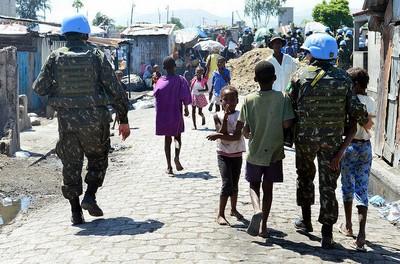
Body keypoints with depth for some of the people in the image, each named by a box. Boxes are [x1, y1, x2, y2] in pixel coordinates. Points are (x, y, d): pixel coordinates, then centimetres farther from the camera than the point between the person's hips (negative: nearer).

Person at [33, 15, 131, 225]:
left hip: (67, 121, 1)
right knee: (98, 159, 19)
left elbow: (39, 88, 0)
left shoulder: (55, 57, 1)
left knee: (71, 165, 10)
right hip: (94, 119, -1)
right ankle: (90, 196, 4)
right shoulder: (97, 56, -2)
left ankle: (76, 212, 11)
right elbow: (115, 89, -3)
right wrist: (123, 119, 4)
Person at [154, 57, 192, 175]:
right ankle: (177, 157, -12)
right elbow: (185, 96, -11)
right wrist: (186, 108, 2)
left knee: (167, 139, 10)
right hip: (176, 113, -1)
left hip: (163, 114, 1)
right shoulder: (180, 80, -8)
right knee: (177, 136, 16)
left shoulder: (160, 81, -4)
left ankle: (169, 166, 3)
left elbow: (156, 94, -7)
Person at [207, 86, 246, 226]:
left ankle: (233, 209, 34)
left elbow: (237, 136, -18)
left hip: (237, 155, 2)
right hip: (223, 154, -2)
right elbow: (223, 133, -17)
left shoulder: (239, 116, -7)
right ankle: (220, 214, -6)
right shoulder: (218, 116, -4)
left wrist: (219, 135, -23)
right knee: (227, 183, -13)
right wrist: (225, 117, -22)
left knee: (235, 183, 15)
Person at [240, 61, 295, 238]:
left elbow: (246, 129, -8)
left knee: (254, 185, 16)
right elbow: (287, 124, -15)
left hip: (255, 152, 0)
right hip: (274, 152, 0)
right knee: (268, 188, 12)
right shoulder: (282, 98, -9)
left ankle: (257, 210, -13)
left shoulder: (249, 99, -8)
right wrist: (276, 128, 6)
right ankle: (263, 226, 15)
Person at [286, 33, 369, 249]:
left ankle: (306, 220, 33)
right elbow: (354, 109, -4)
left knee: (305, 176, 22)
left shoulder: (301, 75, -7)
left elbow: (290, 104, -5)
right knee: (328, 184, 6)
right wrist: (365, 121, 16)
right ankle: (327, 234, 5)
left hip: (305, 136, 0)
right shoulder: (343, 78, -3)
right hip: (333, 139, 1)